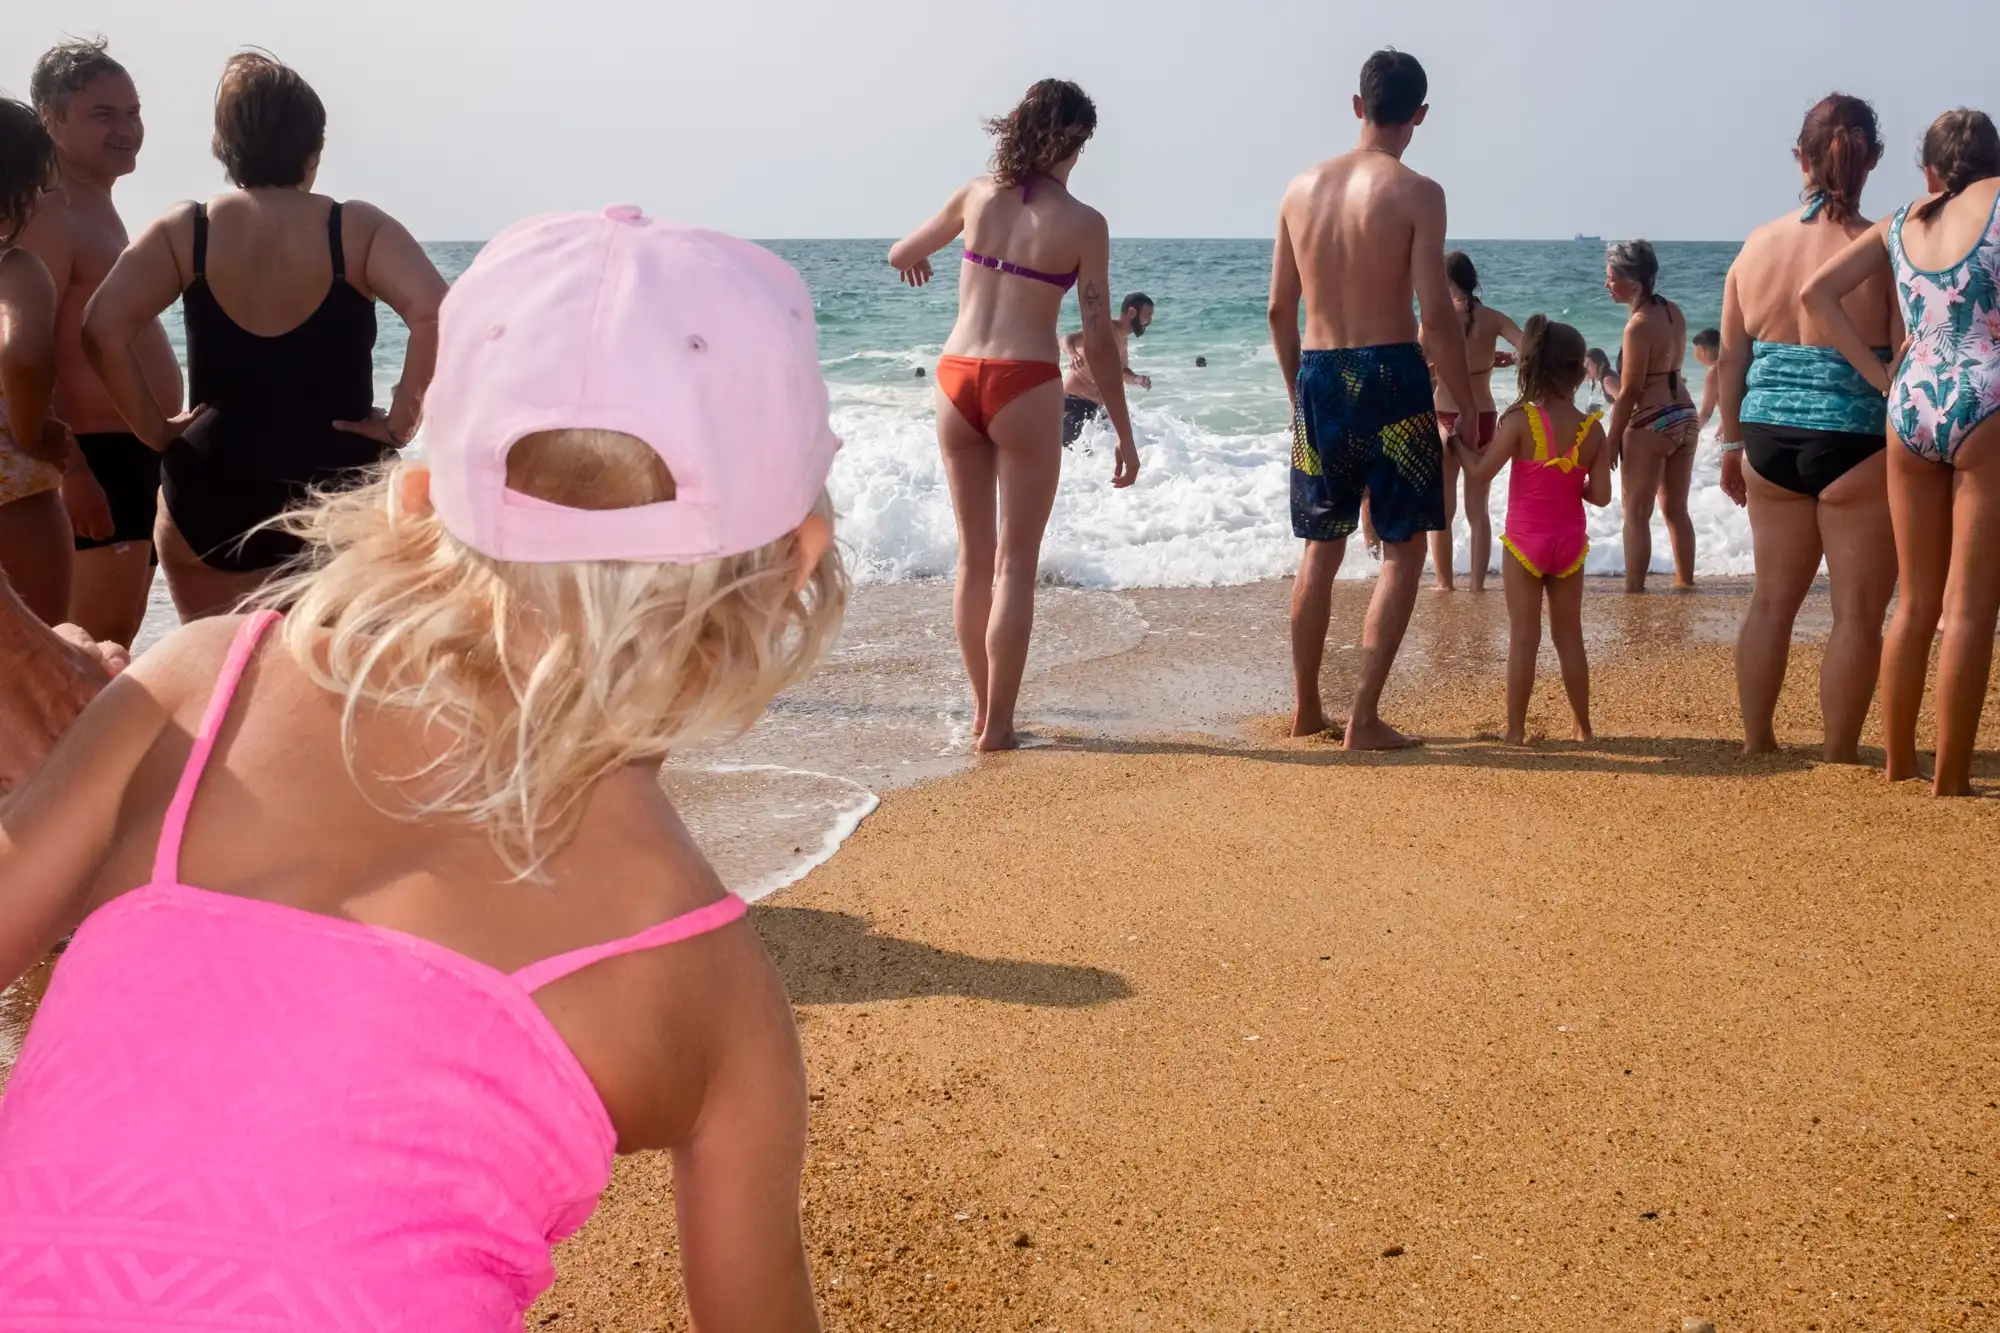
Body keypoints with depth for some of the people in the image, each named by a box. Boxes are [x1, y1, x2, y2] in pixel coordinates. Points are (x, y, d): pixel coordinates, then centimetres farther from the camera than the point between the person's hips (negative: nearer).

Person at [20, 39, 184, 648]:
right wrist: (71, 470, -27)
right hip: (98, 460, -10)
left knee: (115, 642, 15)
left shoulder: (99, 211, 17)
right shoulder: (53, 218, -14)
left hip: (133, 456, 10)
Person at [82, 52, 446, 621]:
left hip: (210, 488, 1)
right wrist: (400, 422, -11)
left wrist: (155, 429, -2)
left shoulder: (185, 231, 0)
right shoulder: (357, 228, -4)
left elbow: (103, 329, -12)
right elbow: (435, 315, -20)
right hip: (336, 487, -1)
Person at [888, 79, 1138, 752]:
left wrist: (917, 261, 44)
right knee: (1015, 563, 3)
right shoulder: (1083, 224, -4)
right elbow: (1098, 341, -5)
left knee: (974, 557, 14)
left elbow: (901, 256, 20)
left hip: (956, 379, 4)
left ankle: (982, 709, 22)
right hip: (1024, 386, -4)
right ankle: (997, 726, 4)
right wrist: (1124, 433, 2)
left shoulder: (976, 195, 6)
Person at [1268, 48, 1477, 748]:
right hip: (1389, 378, -5)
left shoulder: (1303, 187, 6)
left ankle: (1306, 707, 24)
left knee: (1322, 546, 17)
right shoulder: (1416, 193, -9)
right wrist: (1468, 403, -3)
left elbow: (1280, 308, 9)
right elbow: (1435, 313, -14)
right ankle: (1364, 718, 2)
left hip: (1318, 377, 5)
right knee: (1404, 548, 6)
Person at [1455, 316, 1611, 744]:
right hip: (1570, 544, 3)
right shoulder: (1592, 429, -4)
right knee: (1569, 636, 13)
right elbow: (1601, 496, -7)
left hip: (1525, 543, -3)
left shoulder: (1521, 420, -14)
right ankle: (1582, 726, 20)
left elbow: (1482, 471, -17)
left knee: (1524, 636, 2)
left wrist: (1459, 441, 0)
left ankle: (1516, 728, 4)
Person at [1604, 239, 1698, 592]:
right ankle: (1685, 581, 22)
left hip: (1652, 423, -8)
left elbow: (1629, 392, -16)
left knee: (1637, 512, -1)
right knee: (1676, 508, 17)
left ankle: (1634, 588, -1)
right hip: (1686, 416, 8)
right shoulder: (1673, 312, 6)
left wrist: (1611, 440, -10)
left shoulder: (1639, 326, -18)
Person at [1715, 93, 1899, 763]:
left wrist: (1733, 443, 17)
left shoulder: (1759, 244, 3)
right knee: (1857, 611, 5)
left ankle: (1756, 742, 20)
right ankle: (1839, 756, 9)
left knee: (1772, 598, 15)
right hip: (1857, 443, -5)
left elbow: (1730, 360, 7)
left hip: (1771, 439, 5)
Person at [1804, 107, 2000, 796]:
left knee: (1916, 601, 14)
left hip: (1912, 407, 5)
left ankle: (1897, 767, 20)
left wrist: (1882, 377, 5)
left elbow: (1817, 292, 7)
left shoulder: (1901, 224, 13)